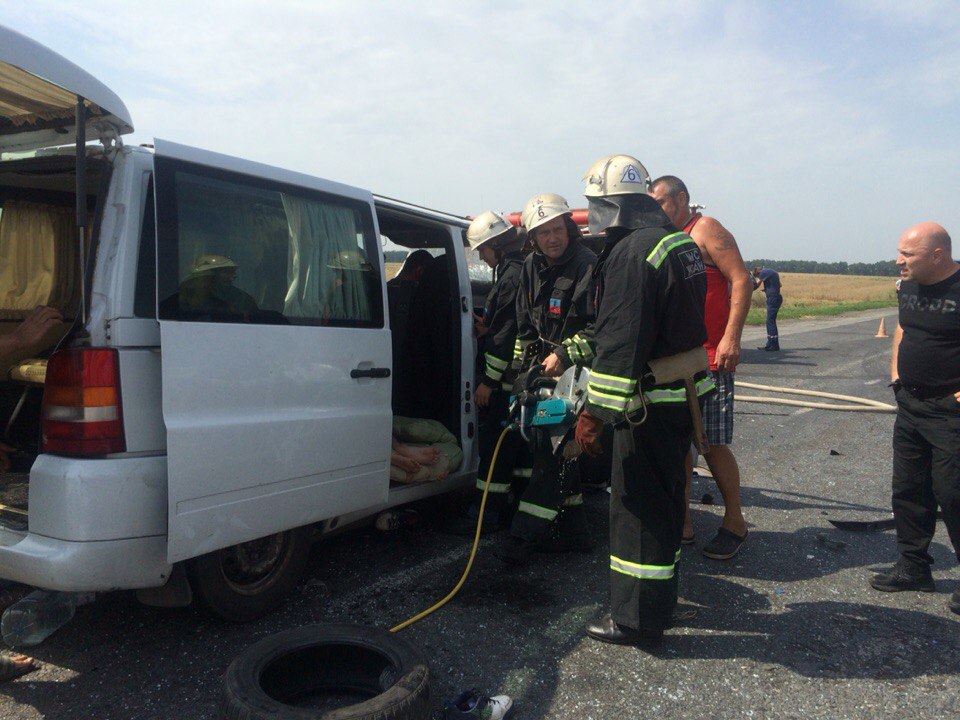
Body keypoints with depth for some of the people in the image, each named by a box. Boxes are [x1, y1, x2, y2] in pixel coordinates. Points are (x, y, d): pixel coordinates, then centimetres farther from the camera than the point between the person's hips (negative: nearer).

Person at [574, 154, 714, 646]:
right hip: (684, 391, 10)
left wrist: (595, 412, -23)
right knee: (664, 498, 20)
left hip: (651, 402, -10)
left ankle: (637, 619, 12)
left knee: (638, 504, 0)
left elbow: (621, 344, -25)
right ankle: (659, 599, 36)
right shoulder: (678, 242, 13)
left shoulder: (632, 253, -19)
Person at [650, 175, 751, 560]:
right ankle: (682, 523, 18)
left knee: (712, 444, -4)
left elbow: (741, 280, -13)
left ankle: (734, 522, 13)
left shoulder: (705, 230, -4)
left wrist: (731, 337, -21)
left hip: (710, 358, -8)